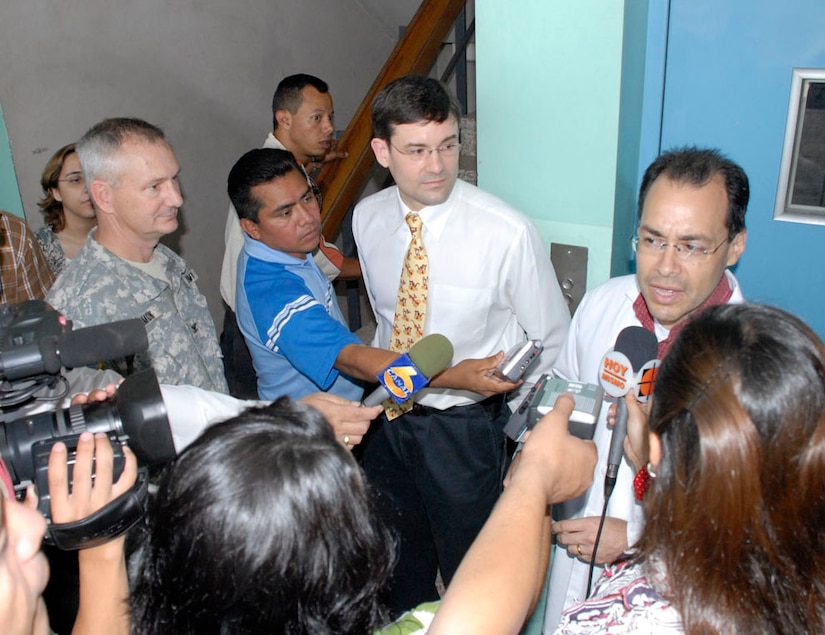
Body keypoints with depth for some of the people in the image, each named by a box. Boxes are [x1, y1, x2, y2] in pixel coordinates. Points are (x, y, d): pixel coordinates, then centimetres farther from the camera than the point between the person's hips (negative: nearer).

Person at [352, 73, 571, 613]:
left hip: (462, 427, -5)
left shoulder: (508, 232, -23)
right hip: (387, 414, 5)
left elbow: (553, 342, -10)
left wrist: (487, 388, -11)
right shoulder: (367, 218, -7)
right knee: (399, 559, 28)